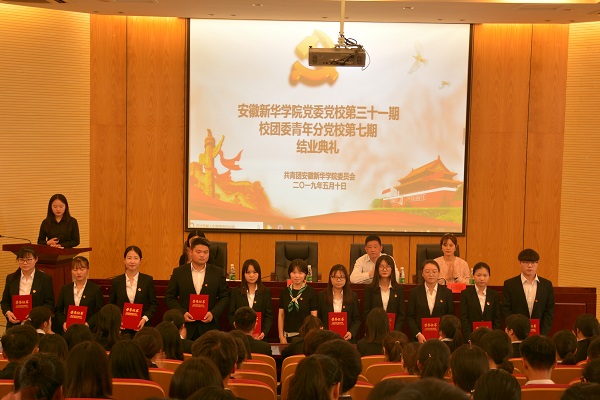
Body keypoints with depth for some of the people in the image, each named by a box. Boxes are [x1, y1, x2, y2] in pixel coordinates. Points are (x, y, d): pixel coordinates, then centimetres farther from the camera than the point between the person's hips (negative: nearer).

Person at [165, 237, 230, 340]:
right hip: (185, 327, 0)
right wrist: (182, 313, -9)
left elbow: (225, 297, 6)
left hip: (209, 326, 0)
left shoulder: (217, 272, 5)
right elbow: (169, 297, 6)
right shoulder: (178, 272, 4)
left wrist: (213, 313, -8)